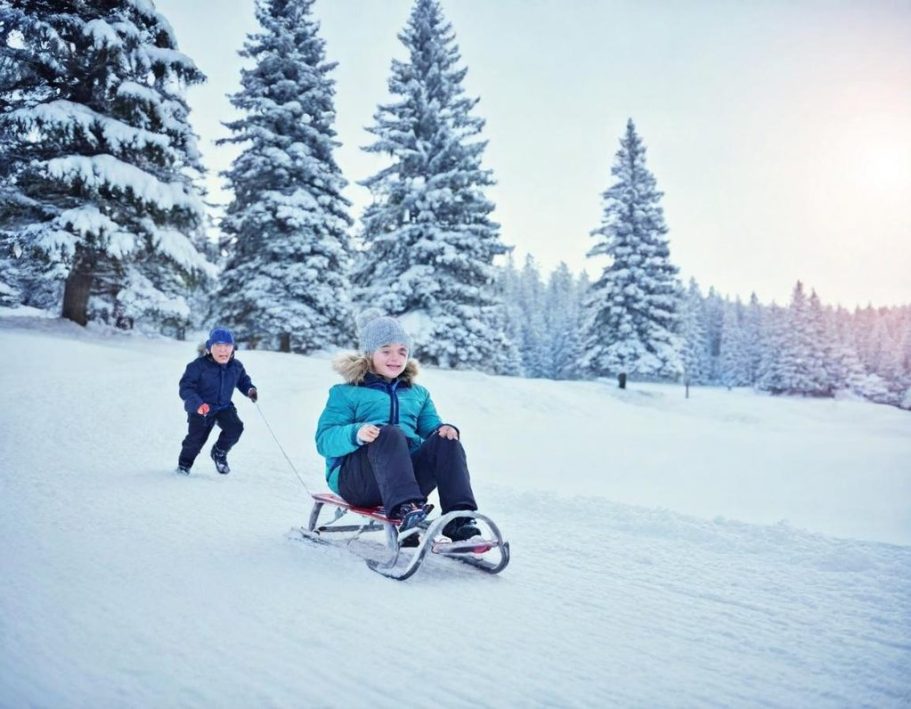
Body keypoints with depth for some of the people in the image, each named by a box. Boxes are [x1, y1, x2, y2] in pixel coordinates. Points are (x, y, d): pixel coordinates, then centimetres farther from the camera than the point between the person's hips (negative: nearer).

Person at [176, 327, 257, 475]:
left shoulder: (236, 366, -2)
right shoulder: (198, 365, -19)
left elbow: (243, 380, 16)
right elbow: (186, 387, -20)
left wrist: (250, 389, -6)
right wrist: (197, 403, -34)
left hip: (224, 406, 4)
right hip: (200, 409, -4)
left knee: (235, 428, -17)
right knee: (196, 438, -8)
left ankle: (219, 453, 13)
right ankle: (184, 463, 24)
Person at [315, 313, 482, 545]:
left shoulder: (418, 394, 25)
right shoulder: (346, 393, 11)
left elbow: (431, 428, 16)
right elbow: (324, 440, -2)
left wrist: (445, 428, -10)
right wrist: (356, 434, -24)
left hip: (408, 472, 4)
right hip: (353, 478, -4)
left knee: (446, 441, -23)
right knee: (389, 433, -33)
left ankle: (460, 520, -39)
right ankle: (405, 510, -55)